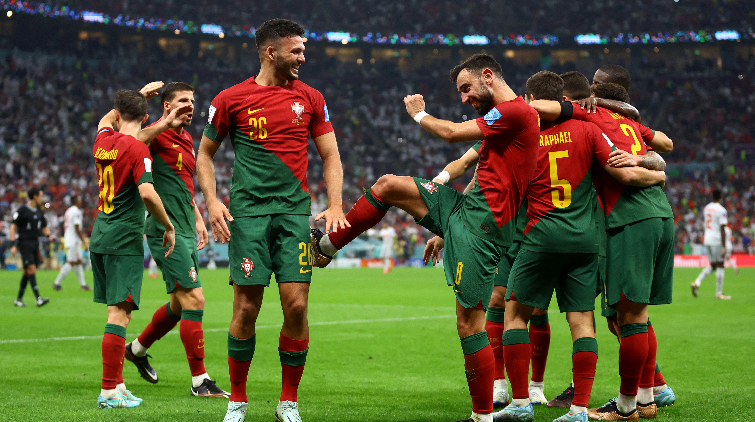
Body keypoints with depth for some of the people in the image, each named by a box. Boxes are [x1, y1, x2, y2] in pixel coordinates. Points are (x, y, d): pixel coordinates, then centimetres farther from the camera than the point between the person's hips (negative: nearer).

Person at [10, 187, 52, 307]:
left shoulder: (39, 212, 12)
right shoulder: (22, 210, -8)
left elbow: (44, 226, 22)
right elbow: (13, 226, -7)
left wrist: (49, 236, 0)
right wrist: (13, 244, -14)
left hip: (35, 243, 7)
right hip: (24, 243, -7)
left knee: (27, 272, 8)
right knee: (31, 269, -15)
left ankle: (19, 299, 16)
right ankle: (38, 299, -23)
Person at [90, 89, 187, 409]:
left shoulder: (103, 141, 8)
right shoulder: (137, 148, -12)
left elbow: (107, 120, 33)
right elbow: (147, 192, -25)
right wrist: (168, 226, -12)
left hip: (99, 235, 8)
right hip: (125, 239, -8)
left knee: (116, 309, 14)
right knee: (119, 313, -8)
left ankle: (117, 383, 16)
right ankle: (109, 392, -10)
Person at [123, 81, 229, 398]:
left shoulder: (187, 139, 17)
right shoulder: (156, 135, -10)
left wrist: (198, 219, 24)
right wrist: (141, 96, -24)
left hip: (185, 232, 9)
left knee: (180, 305, 19)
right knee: (194, 300, -12)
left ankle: (138, 348, 40)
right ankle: (199, 381, -5)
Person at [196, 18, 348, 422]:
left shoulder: (310, 98, 10)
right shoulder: (231, 99, 3)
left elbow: (330, 155, 13)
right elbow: (205, 153, 13)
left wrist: (335, 206, -1)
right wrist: (211, 200, -1)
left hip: (294, 211, 2)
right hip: (247, 211, -2)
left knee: (296, 305, -7)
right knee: (246, 308, -5)